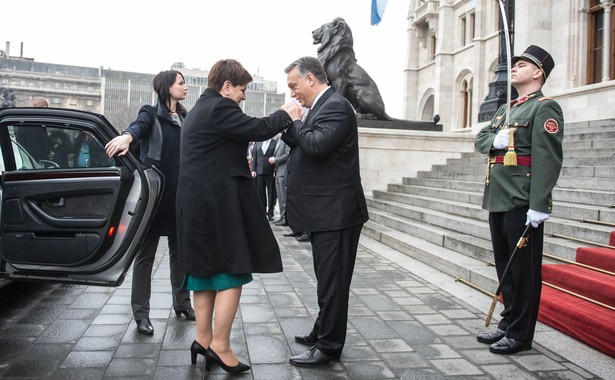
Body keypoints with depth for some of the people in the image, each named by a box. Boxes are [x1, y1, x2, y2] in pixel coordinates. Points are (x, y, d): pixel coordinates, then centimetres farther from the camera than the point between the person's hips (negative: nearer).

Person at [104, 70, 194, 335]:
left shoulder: (186, 117, 12)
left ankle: (182, 302, 25)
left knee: (179, 249, 13)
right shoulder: (151, 113, -5)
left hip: (180, 193, 6)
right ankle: (141, 313, 7)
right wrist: (127, 136, -49)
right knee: (146, 252, 1)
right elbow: (140, 125, -26)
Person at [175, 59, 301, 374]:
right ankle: (219, 347, 1)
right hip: (218, 202, -10)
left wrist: (242, 168, 16)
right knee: (231, 272, -3)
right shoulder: (219, 107, -13)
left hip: (197, 202, 11)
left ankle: (203, 340, 20)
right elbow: (256, 129, -16)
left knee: (206, 269, 14)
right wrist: (285, 115, -1)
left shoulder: (199, 109, 19)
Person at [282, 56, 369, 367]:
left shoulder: (335, 106, -15)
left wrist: (292, 122, -11)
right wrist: (290, 128, 1)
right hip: (325, 211, 10)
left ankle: (328, 347, 12)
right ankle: (322, 333, 34)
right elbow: (306, 148, 17)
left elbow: (316, 145, -28)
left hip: (335, 212, -10)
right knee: (328, 278, 20)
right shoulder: (323, 106, 16)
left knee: (332, 280, 0)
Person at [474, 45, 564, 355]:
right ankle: (508, 324, 27)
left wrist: (538, 206, -22)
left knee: (524, 271, 1)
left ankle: (520, 335, 11)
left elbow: (548, 159, -15)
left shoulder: (545, 108, -6)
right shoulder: (506, 110, 21)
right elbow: (480, 139, 17)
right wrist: (494, 140, -7)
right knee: (505, 267, 15)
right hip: (498, 201, 8)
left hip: (522, 204, -8)